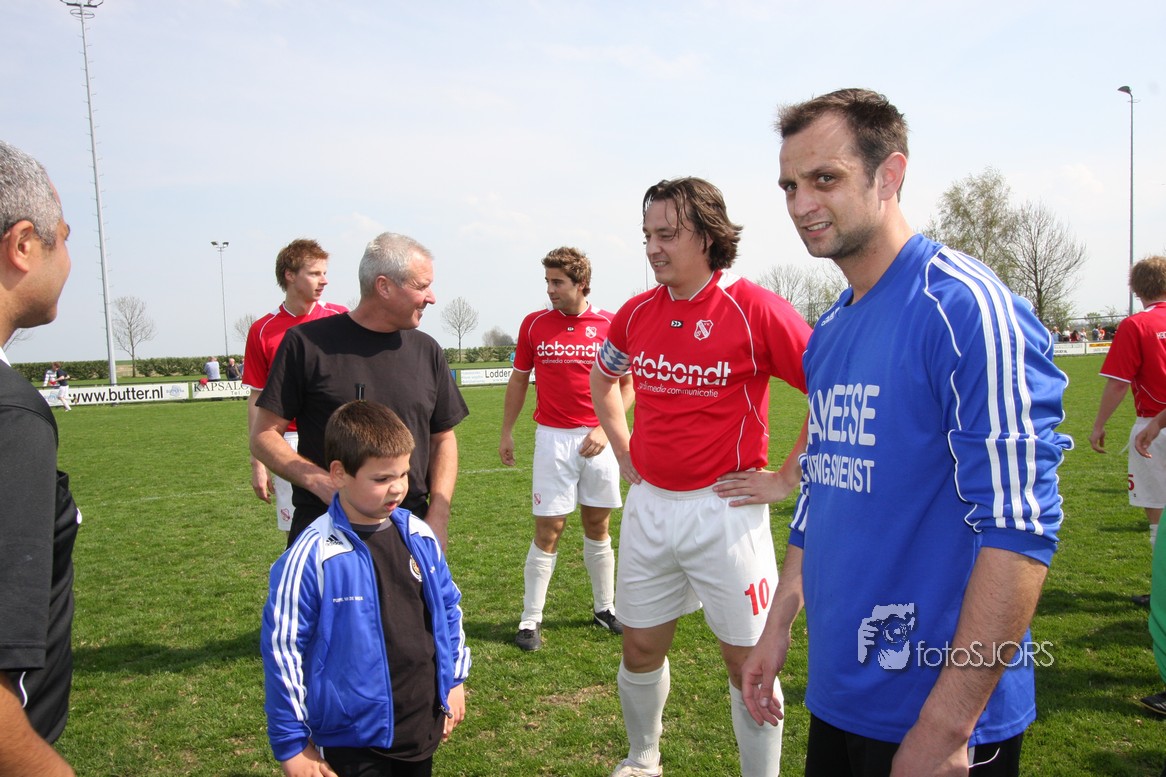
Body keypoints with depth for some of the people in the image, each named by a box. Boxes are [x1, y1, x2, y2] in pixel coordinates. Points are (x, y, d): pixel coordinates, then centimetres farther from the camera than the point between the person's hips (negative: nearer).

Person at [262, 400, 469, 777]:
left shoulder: (420, 537, -3)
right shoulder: (312, 557, -20)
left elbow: (449, 607, 11)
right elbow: (282, 648, -14)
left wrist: (454, 681, 13)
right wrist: (291, 745, -9)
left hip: (423, 727, 5)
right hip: (352, 741, -5)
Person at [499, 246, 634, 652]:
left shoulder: (609, 325, -2)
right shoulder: (534, 324, 2)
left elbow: (627, 384, 4)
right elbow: (518, 380, 11)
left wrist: (605, 429, -7)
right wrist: (506, 432, 10)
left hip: (598, 441, 1)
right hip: (553, 439, 0)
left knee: (598, 527, 12)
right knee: (548, 530, -1)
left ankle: (604, 608, 28)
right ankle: (531, 619, 10)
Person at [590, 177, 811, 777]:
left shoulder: (755, 310, -14)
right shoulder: (637, 313, 4)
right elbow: (602, 378, 24)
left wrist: (785, 477, -11)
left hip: (725, 508, -5)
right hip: (648, 504, 5)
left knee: (747, 659, 7)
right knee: (640, 647, 17)